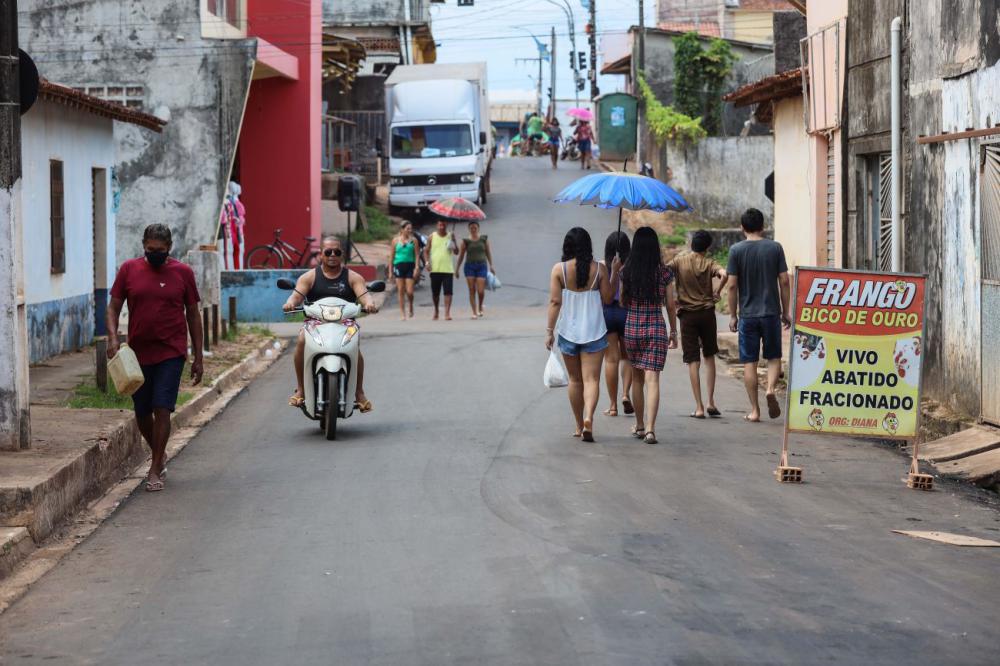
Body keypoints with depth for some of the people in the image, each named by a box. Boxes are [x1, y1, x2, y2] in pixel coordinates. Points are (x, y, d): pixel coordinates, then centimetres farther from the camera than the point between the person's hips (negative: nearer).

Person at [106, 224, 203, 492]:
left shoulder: (183, 273, 1)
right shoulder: (129, 270, 2)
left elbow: (193, 315, 6)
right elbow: (113, 307, 5)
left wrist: (198, 357, 5)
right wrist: (113, 337, -14)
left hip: (171, 352, -2)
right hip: (138, 353, 2)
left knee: (162, 409, -9)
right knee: (142, 412, 11)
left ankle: (155, 470, 0)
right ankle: (159, 455, 35)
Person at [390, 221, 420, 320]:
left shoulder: (413, 240, 4)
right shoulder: (396, 240, 5)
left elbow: (416, 255, 4)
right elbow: (392, 255, 9)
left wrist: (417, 268, -7)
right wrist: (390, 270, 7)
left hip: (410, 266, 0)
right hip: (399, 265, 0)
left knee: (409, 291, -6)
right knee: (401, 291, 0)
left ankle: (411, 306, 24)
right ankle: (402, 313, 7)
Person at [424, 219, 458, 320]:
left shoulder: (450, 237, 5)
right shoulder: (432, 237, 5)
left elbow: (456, 252, 2)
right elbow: (426, 251, 8)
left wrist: (453, 242, -15)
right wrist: (427, 262, -8)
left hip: (448, 269, -1)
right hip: (435, 269, 1)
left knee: (448, 292, -12)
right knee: (435, 293, 10)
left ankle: (447, 313, -14)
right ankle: (436, 310, 31)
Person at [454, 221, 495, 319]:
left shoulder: (484, 239, 7)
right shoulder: (466, 241, 4)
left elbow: (488, 253, 11)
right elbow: (461, 256, 8)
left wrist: (491, 266, 5)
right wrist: (456, 269, 6)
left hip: (481, 266, 0)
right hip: (469, 266, 0)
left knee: (480, 290, -9)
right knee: (472, 290, -4)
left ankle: (480, 307, 20)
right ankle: (474, 312, 1)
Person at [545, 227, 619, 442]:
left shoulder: (559, 269, -7)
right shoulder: (599, 269, -6)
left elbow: (555, 301, -10)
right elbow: (607, 299, 2)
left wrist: (550, 330, -6)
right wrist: (614, 273, 9)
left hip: (568, 331, 1)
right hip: (593, 331, -1)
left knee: (575, 379, 14)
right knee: (591, 379, -3)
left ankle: (579, 425, 22)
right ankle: (588, 418, -27)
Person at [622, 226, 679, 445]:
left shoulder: (627, 272, -4)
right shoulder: (664, 273, -6)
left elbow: (622, 302, 3)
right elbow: (670, 305, 1)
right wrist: (674, 332, 11)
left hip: (632, 327, 2)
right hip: (656, 328, -2)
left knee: (637, 378, 16)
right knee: (652, 379, -5)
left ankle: (639, 425, 25)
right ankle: (650, 429, -16)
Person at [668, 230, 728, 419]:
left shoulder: (680, 260, 0)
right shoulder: (708, 263, -2)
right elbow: (724, 274, -21)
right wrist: (717, 292, -5)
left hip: (687, 314, 0)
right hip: (707, 312, 0)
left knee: (693, 361, 0)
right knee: (709, 357, 15)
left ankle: (699, 407, -4)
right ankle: (711, 402, 9)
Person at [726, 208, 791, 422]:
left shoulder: (736, 250, -3)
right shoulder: (775, 248, -1)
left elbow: (732, 285, -4)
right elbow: (784, 281, -1)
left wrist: (733, 315, 4)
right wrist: (785, 312, 8)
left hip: (747, 314, 0)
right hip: (771, 312, 1)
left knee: (749, 362, 5)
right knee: (774, 356, 14)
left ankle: (754, 410, 5)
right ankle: (771, 388, -13)